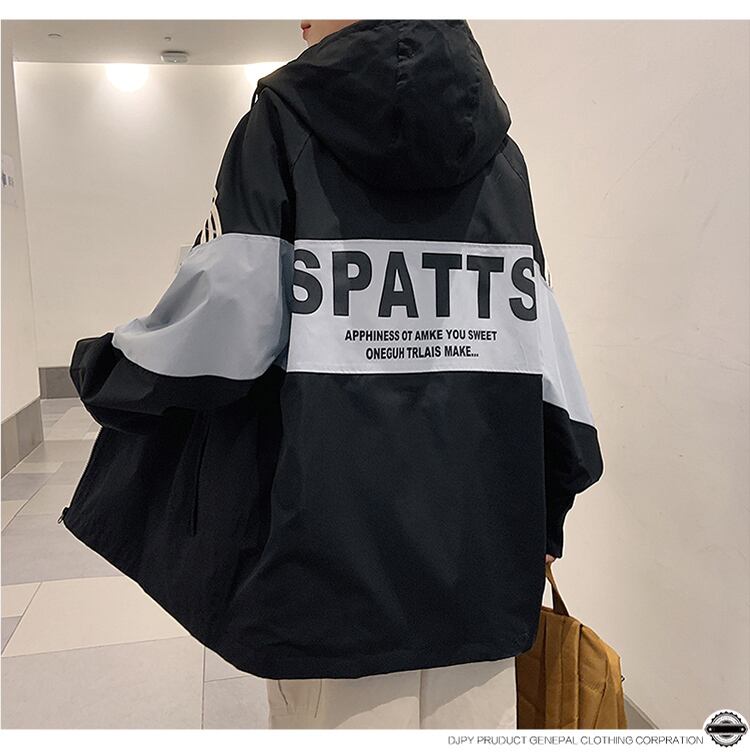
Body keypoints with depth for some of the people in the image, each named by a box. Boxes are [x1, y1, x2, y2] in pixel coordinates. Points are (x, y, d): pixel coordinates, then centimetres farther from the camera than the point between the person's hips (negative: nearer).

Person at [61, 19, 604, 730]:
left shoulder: (287, 121, -3)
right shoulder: (497, 148, 7)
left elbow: (217, 324, -11)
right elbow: (547, 361, 4)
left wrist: (102, 366, 10)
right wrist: (544, 516, 15)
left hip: (333, 543, -3)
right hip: (479, 538, 4)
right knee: (470, 711, 20)